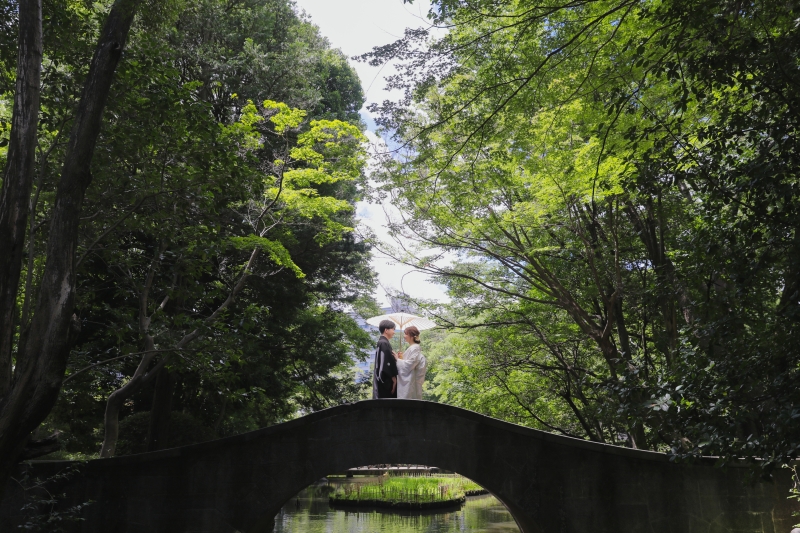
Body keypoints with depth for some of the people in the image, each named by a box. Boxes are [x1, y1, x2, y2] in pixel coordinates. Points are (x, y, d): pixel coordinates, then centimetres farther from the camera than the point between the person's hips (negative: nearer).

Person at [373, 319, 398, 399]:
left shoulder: (381, 342, 17)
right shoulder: (384, 343, -14)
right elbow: (387, 363, -19)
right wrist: (394, 378, -16)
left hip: (382, 381, 10)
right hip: (386, 382, -10)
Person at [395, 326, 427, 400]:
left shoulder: (415, 348, -14)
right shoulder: (411, 348, 16)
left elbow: (409, 365, -18)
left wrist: (397, 359, -8)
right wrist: (402, 358, 8)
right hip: (406, 382, 10)